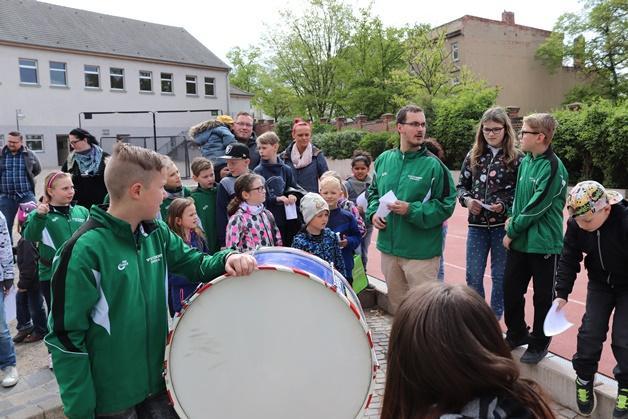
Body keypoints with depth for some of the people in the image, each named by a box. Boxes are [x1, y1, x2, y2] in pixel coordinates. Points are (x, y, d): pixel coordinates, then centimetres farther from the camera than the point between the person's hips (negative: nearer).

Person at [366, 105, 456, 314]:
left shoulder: (433, 164, -10)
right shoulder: (384, 159, 5)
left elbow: (446, 204, -11)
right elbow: (373, 192, 17)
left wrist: (411, 211, -21)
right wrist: (373, 213, -1)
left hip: (421, 251, -5)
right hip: (389, 247, 5)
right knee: (396, 303, 22)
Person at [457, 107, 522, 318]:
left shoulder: (516, 158, -2)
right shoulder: (473, 156, 7)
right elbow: (461, 185, 10)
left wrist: (504, 205, -19)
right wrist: (467, 199, -9)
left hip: (503, 225, -2)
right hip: (477, 224, 3)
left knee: (500, 276, 11)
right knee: (473, 276, 6)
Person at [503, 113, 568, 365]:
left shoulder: (552, 167, -17)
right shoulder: (525, 161, 6)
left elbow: (536, 207, -18)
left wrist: (512, 231, -10)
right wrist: (513, 218, 0)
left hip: (544, 243, -7)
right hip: (520, 240, 7)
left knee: (543, 296, 8)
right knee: (510, 288, 14)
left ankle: (539, 344, 26)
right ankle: (517, 333, 34)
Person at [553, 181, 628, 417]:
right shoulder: (576, 225, -19)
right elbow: (568, 260, -8)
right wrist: (562, 293, -12)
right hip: (599, 283, 3)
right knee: (590, 332, 1)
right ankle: (584, 380, 22)